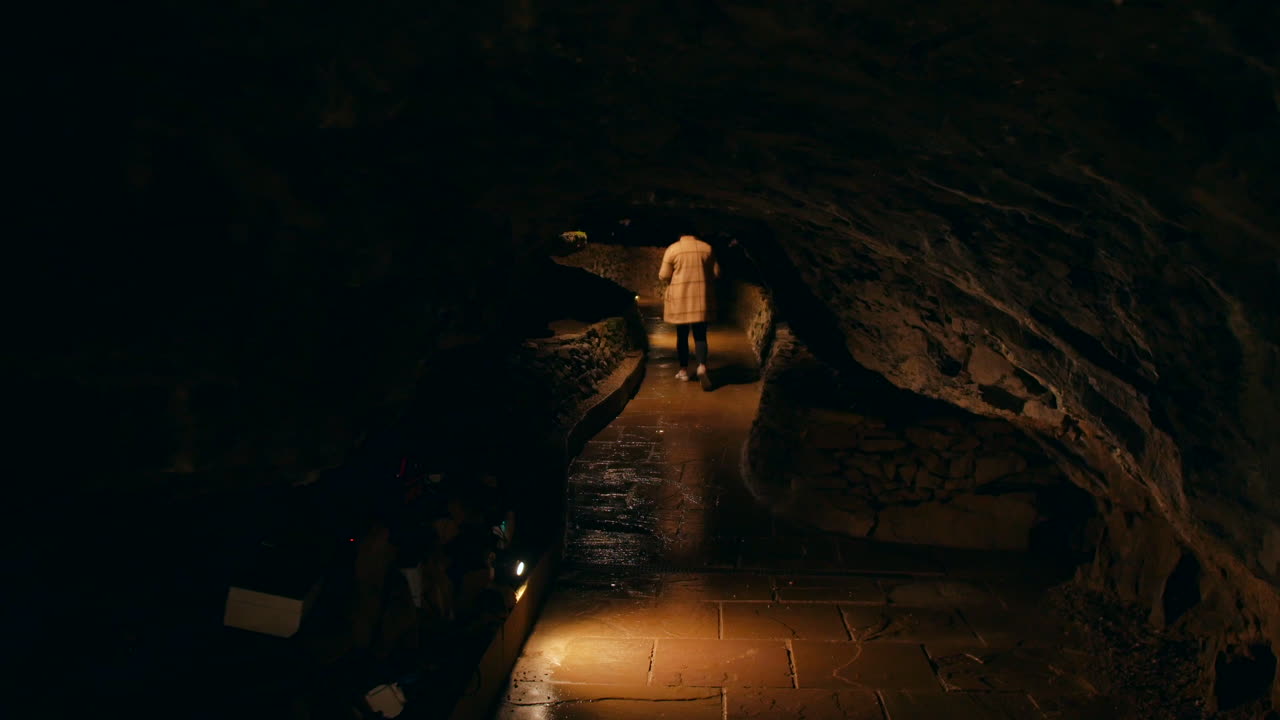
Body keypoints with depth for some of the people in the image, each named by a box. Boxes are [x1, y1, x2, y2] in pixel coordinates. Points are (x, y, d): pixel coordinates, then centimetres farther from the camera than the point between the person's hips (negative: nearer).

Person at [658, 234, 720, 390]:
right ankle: (702, 366, -18)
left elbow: (664, 276, -2)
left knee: (682, 334, 11)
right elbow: (716, 273, 5)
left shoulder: (672, 249, -4)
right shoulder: (706, 248, 3)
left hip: (680, 298, -1)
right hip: (702, 298, 1)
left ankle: (684, 370, 16)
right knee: (700, 335, 4)